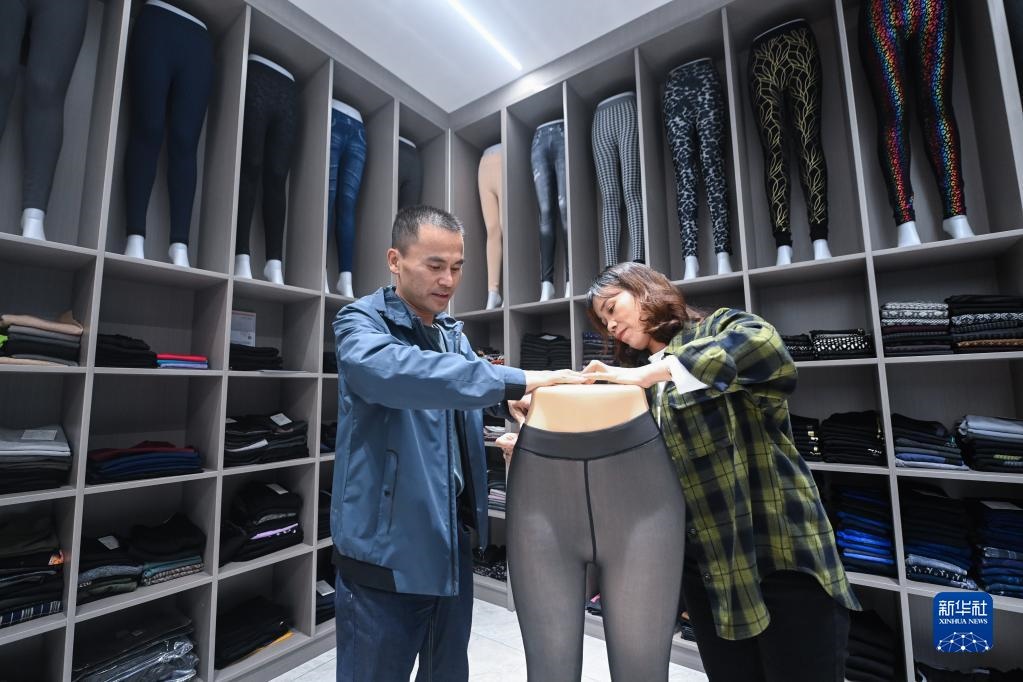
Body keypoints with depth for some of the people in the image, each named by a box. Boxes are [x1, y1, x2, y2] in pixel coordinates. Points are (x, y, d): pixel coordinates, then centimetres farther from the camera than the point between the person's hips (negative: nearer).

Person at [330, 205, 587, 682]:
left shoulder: (454, 334, 9)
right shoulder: (361, 322, -12)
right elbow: (395, 372, -35)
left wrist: (506, 401, -4)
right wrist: (516, 381, -38)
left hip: (452, 541, 7)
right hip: (387, 548, -6)